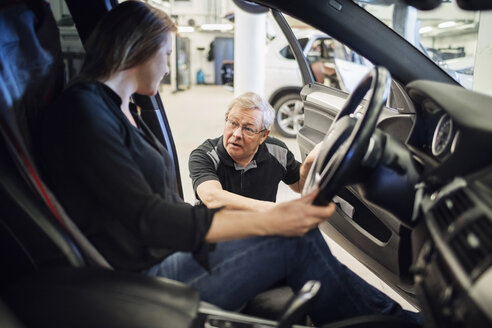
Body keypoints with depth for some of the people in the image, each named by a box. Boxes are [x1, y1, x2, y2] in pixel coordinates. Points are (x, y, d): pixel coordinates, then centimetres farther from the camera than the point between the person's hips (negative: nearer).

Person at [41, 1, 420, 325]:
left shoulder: (124, 110, 14)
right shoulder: (83, 109, -15)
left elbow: (170, 208, 11)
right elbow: (148, 219, -23)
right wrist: (269, 221, -26)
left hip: (168, 253, 8)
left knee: (299, 227, -3)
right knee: (295, 240, -13)